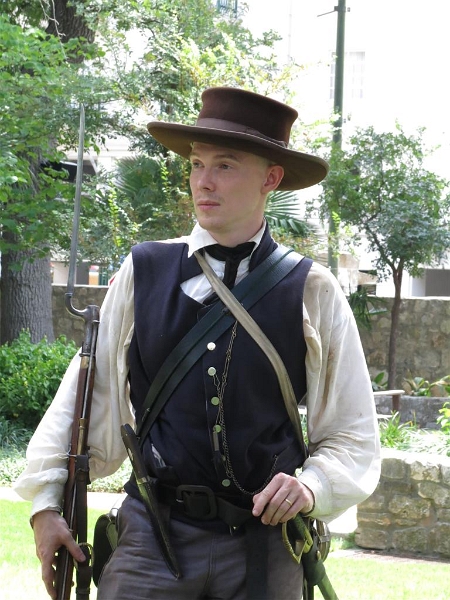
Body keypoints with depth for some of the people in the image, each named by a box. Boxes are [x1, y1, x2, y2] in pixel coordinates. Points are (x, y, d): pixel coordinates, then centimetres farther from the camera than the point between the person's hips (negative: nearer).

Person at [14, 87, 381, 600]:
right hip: (153, 538, 0)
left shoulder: (314, 294, 2)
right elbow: (89, 397, 7)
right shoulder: (143, 273, 5)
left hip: (264, 540, 0)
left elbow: (355, 440, 5)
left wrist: (312, 486, -13)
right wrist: (47, 503, 2)